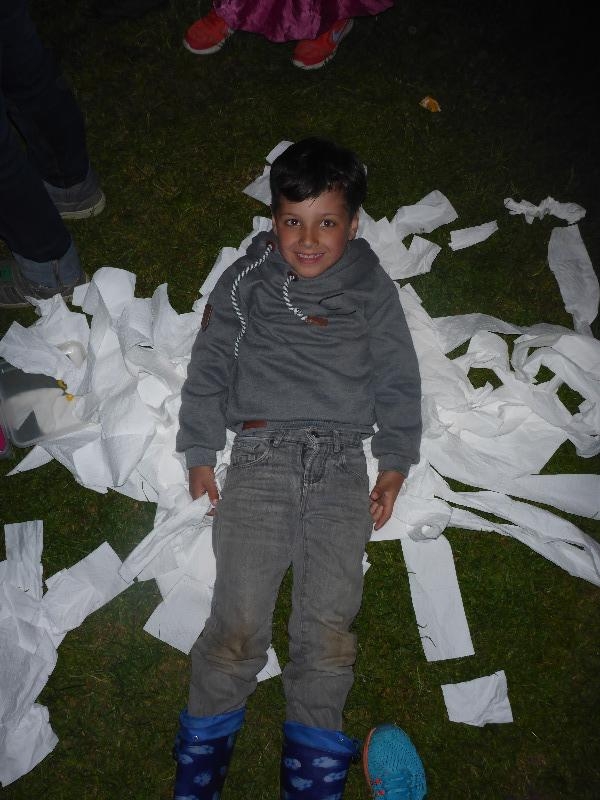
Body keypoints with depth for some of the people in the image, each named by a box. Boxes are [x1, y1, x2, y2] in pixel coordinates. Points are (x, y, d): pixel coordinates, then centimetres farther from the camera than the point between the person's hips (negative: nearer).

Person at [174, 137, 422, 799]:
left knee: (330, 620, -6)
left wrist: (396, 462, 7)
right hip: (260, 455, 0)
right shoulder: (244, 282, 12)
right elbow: (208, 367, 11)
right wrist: (199, 453, 5)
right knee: (239, 615, -7)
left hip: (342, 466, 1)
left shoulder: (373, 290, 13)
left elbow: (399, 381, 15)